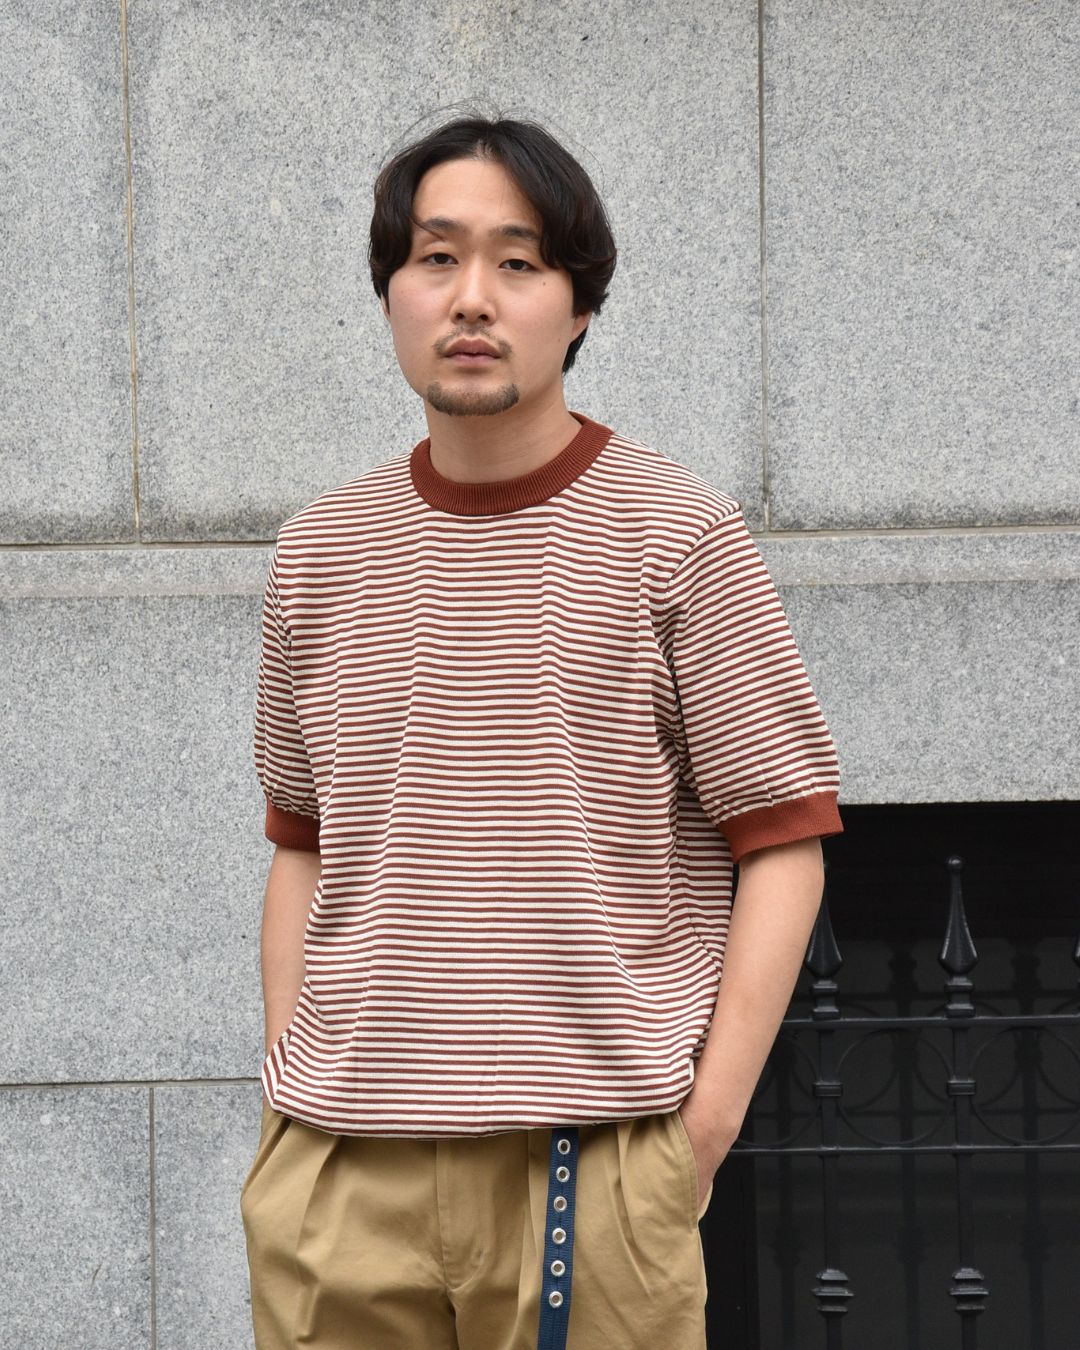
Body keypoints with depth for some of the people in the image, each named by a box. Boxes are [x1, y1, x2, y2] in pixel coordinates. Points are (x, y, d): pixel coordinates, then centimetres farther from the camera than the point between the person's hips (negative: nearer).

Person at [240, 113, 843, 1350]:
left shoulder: (675, 535, 0)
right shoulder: (319, 553, 11)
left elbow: (784, 841, 0)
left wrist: (704, 1121, -7)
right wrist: (291, 1090, 8)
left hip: (588, 1157, -3)